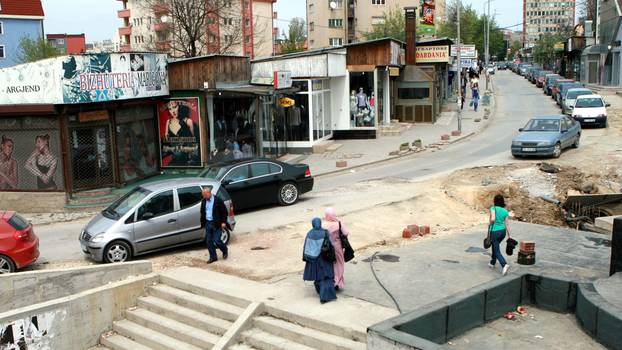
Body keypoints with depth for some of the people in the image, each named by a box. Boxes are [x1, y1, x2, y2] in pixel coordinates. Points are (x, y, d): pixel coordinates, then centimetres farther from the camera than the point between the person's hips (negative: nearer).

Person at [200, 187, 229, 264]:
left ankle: (225, 250, 22)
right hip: (208, 223, 6)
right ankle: (213, 257, 18)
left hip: (216, 223, -5)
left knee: (216, 240, -7)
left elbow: (224, 211, -7)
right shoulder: (203, 201, 5)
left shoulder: (218, 200, -11)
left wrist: (223, 222, -12)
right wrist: (202, 223, 10)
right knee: (208, 241, 6)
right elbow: (202, 212, 15)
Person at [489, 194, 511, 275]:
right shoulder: (505, 211, 2)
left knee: (497, 251, -2)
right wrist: (509, 236, 6)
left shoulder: (493, 208, -12)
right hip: (502, 231, 6)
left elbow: (493, 219, -27)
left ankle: (504, 265, -22)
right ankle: (492, 263, 38)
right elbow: (507, 224, 2)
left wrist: (490, 224, -5)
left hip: (495, 232, -6)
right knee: (495, 246, 27)